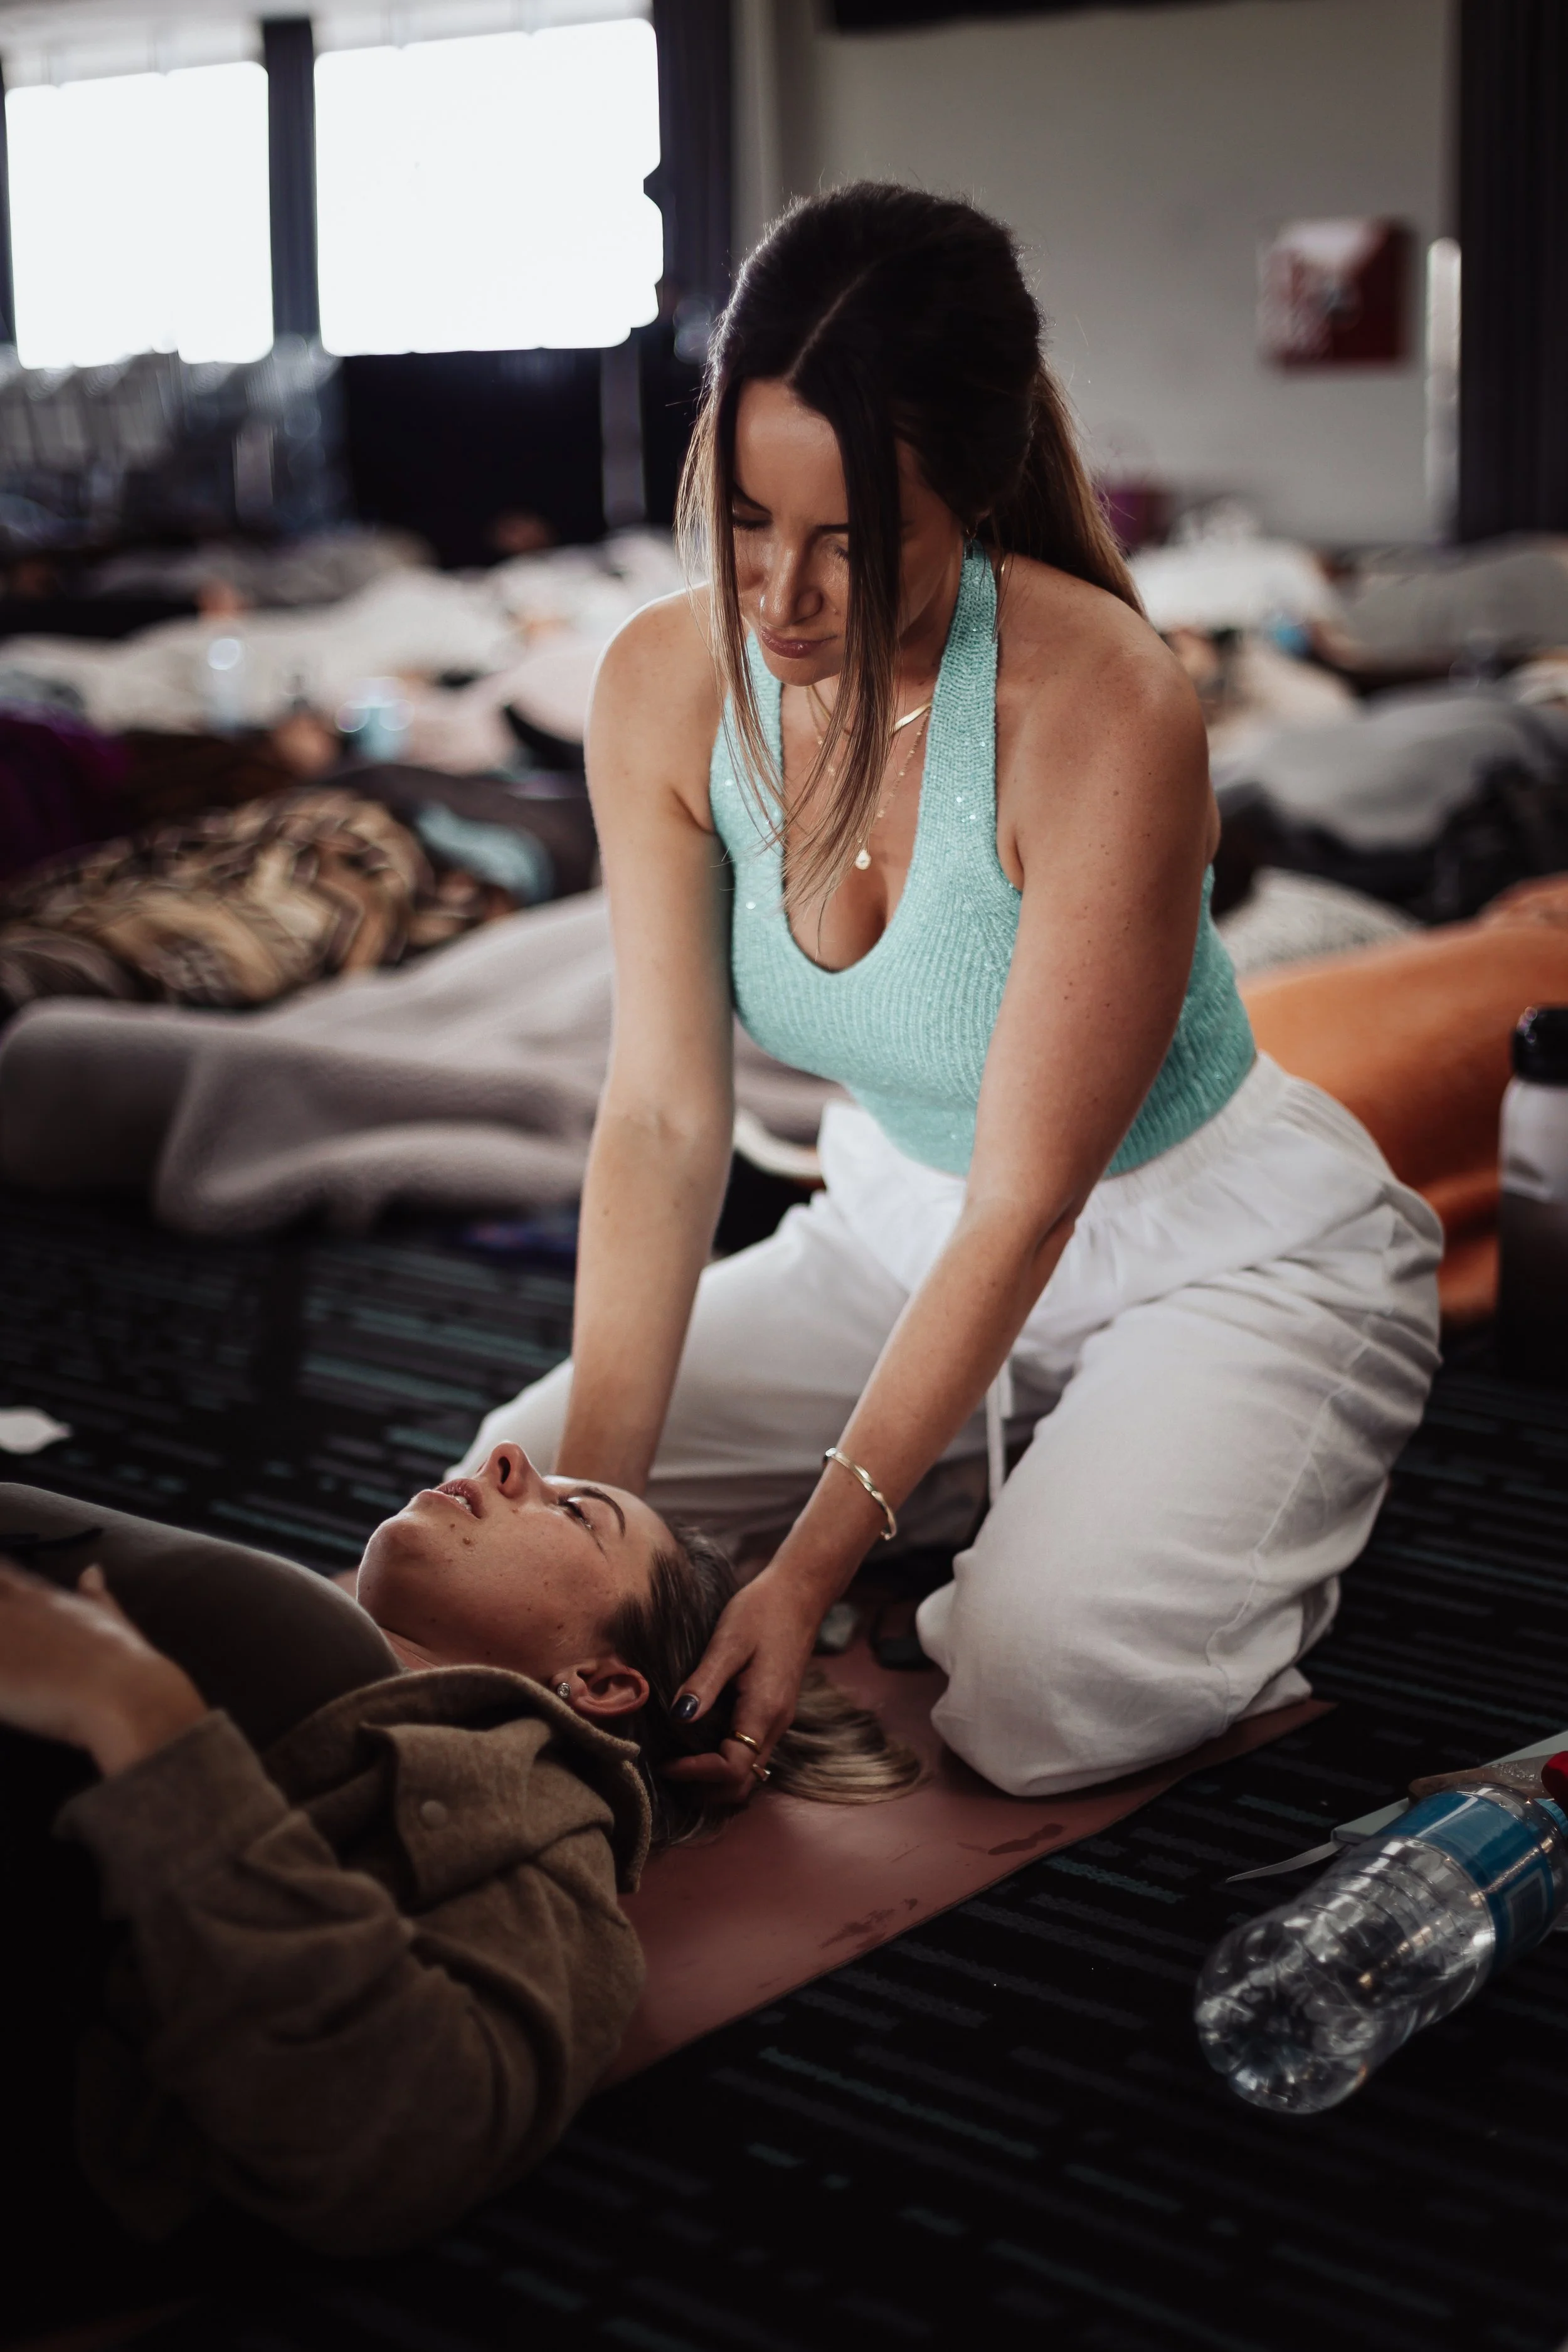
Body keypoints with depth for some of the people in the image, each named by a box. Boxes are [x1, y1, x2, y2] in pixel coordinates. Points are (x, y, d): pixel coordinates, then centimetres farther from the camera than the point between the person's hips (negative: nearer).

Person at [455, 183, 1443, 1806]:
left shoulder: (1103, 712, -30)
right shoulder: (666, 686, -14)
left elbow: (1025, 1207, -27)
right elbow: (662, 1118, -16)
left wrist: (809, 1574, -29)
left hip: (1223, 1254, -5)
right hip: (906, 1227, 6)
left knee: (1035, 1694, -26)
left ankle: (1243, 1506, 8)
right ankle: (1014, 1462, 13)